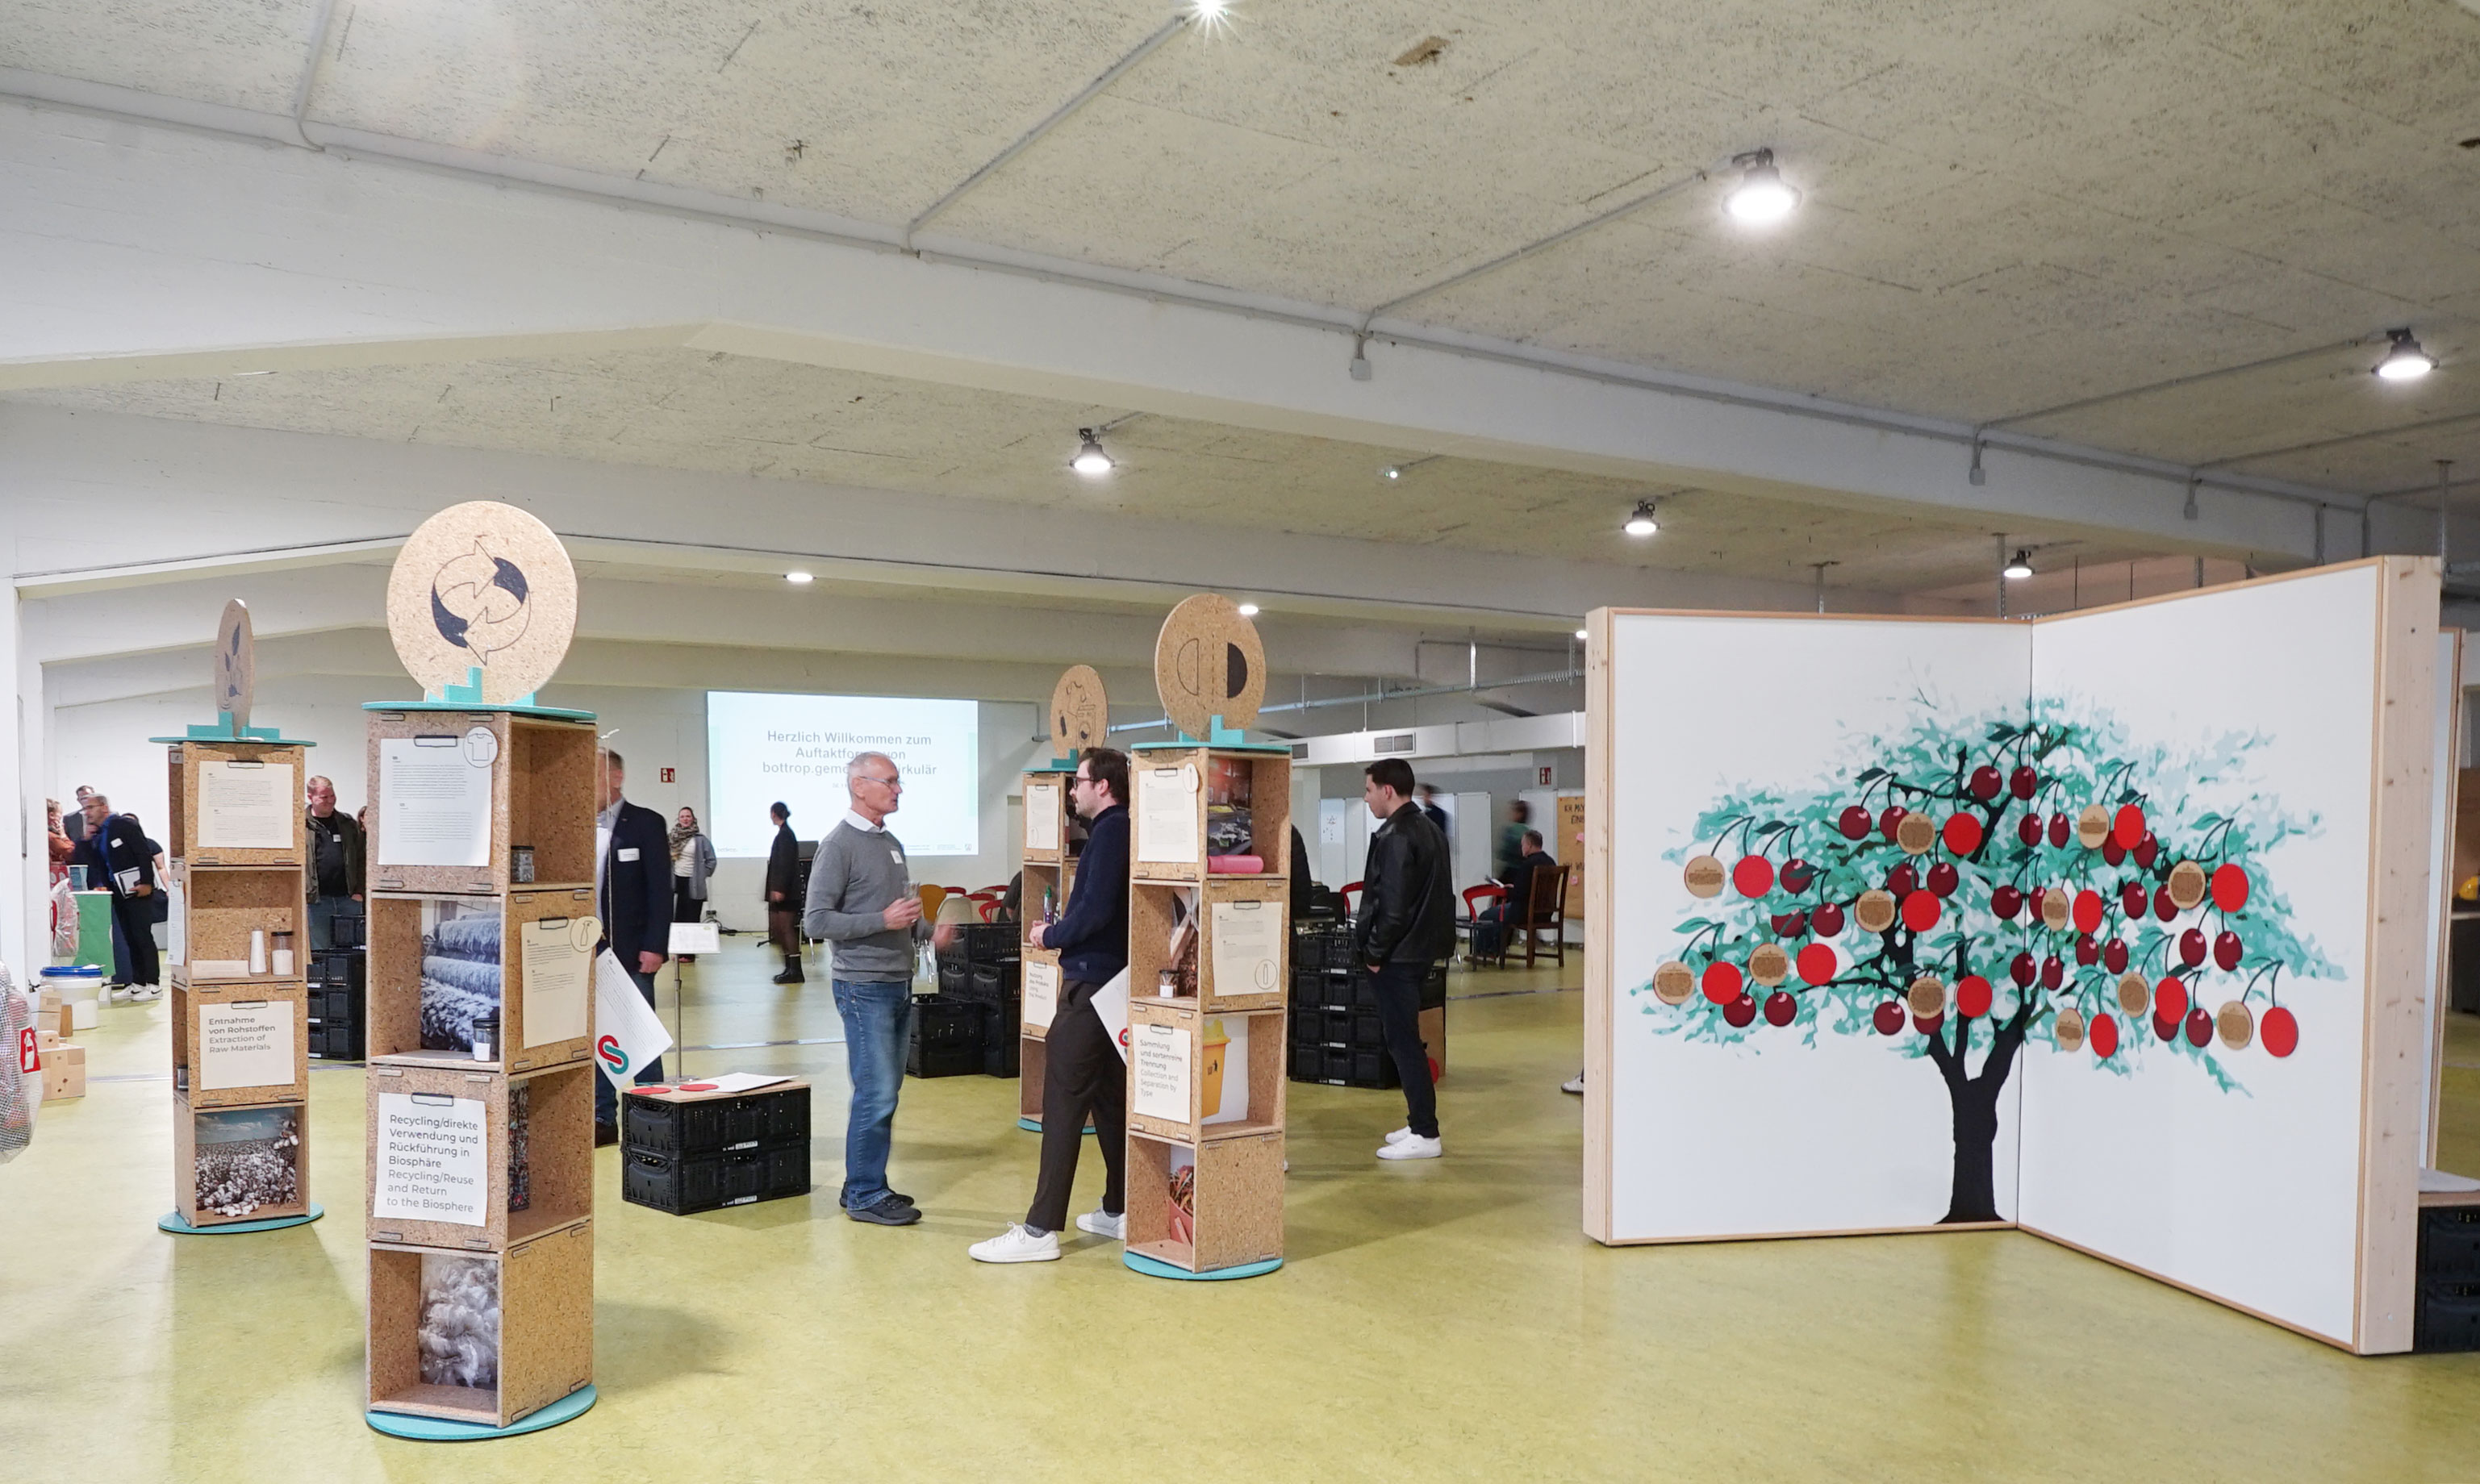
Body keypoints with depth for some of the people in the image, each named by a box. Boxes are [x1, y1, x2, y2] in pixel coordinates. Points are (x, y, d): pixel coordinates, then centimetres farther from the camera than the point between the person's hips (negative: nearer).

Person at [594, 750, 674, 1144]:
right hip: (587, 949, 4)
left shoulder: (645, 824, -3)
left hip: (629, 950, -4)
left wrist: (654, 946, -12)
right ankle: (603, 1119, 18)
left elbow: (661, 889, -7)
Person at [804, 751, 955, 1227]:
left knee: (885, 1091, 12)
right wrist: (883, 921, -21)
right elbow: (816, 920, -16)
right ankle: (865, 1196, 4)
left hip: (898, 984, 8)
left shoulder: (891, 843, 14)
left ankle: (864, 1186, 23)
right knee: (876, 1093, -7)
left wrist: (929, 932, 5)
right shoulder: (840, 844, -11)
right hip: (864, 986, -8)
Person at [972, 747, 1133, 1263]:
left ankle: (1041, 1230, -5)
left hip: (1089, 984, -10)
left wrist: (1051, 936, -8)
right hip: (1114, 982, 10)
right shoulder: (1122, 830, 14)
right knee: (1109, 1099, 16)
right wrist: (1060, 932, 11)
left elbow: (1095, 911, -23)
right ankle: (1119, 1211, 25)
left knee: (1063, 1105, -8)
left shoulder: (1109, 832, -15)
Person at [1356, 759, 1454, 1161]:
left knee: (1402, 1042, -4)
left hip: (1398, 956, -10)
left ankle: (1425, 1135, 0)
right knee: (1404, 1039, 17)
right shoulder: (1430, 830, 13)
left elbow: (1393, 906, -22)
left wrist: (1374, 953, -12)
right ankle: (1419, 1123, 24)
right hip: (1421, 950, 10)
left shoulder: (1396, 837, -18)